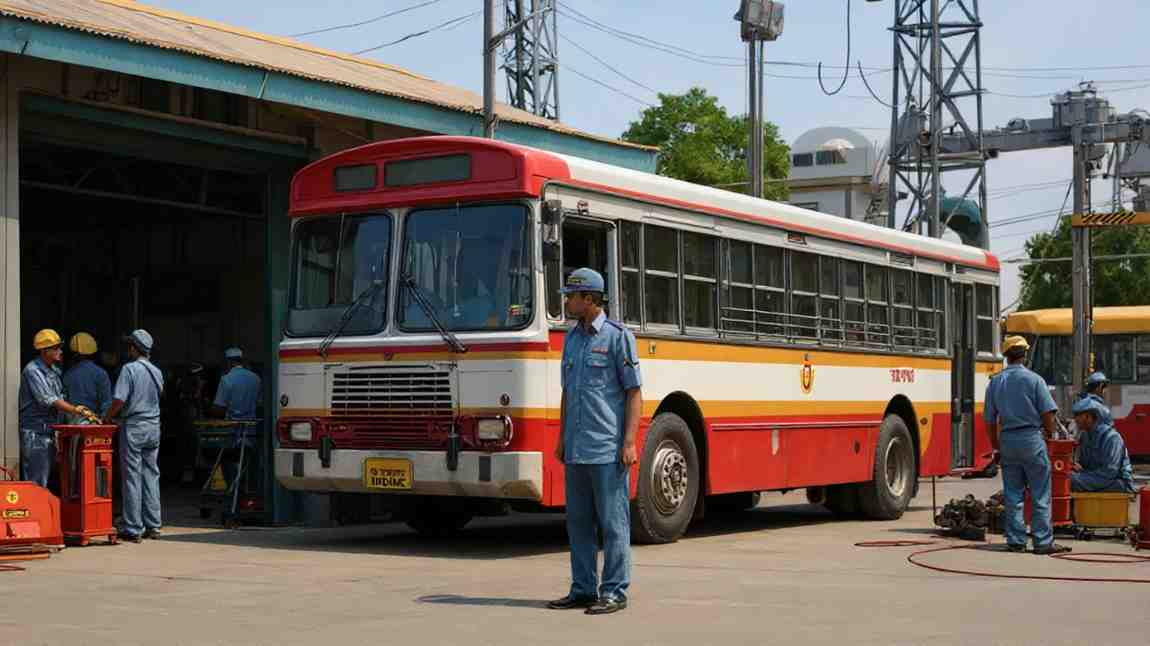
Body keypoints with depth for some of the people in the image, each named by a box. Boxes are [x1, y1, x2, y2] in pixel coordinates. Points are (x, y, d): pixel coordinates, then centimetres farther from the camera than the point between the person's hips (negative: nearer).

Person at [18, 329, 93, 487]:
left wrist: (75, 408, -1)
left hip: (50, 431, 8)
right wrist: (77, 411, -21)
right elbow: (48, 400, -20)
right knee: (36, 481, -9)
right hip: (35, 432, -8)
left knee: (45, 478, 11)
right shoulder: (33, 370, -13)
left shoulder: (55, 370, 13)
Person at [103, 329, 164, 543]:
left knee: (132, 477, -2)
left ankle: (133, 529, -1)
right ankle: (153, 526, 11)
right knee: (151, 476, 10)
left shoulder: (129, 369, -11)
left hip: (134, 426, -6)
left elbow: (119, 399, -15)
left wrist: (107, 418, -1)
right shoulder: (157, 372, 8)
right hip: (154, 426, 6)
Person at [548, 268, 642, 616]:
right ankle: (583, 590, 17)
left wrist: (630, 442, -15)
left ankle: (614, 593, 3)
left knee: (613, 522, -2)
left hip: (607, 449, -7)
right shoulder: (572, 338, 14)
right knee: (578, 521, 10)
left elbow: (634, 392, -8)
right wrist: (562, 437, 15)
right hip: (576, 450, 7)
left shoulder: (617, 336, -7)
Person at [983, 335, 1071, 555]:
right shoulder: (1034, 379, -7)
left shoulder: (995, 383, 6)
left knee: (1012, 495, 8)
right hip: (1031, 438, -4)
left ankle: (1015, 541, 9)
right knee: (1040, 495, 0)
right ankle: (1043, 542, -1)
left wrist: (996, 446, 18)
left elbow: (990, 420, 9)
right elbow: (1048, 413, -8)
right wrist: (1050, 435, 10)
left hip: (1007, 440, 4)